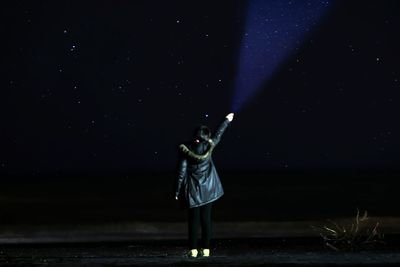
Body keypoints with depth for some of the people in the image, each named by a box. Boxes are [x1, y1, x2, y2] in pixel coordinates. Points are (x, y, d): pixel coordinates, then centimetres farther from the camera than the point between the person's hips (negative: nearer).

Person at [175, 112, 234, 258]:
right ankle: (206, 249, 5)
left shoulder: (186, 150, -9)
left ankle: (193, 250, -2)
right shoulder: (208, 147, -5)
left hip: (192, 190, -1)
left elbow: (181, 172, -8)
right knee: (206, 219, 5)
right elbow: (218, 135, 12)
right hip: (208, 189, 1)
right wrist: (227, 120, 28)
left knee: (193, 220, 2)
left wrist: (177, 191, -2)